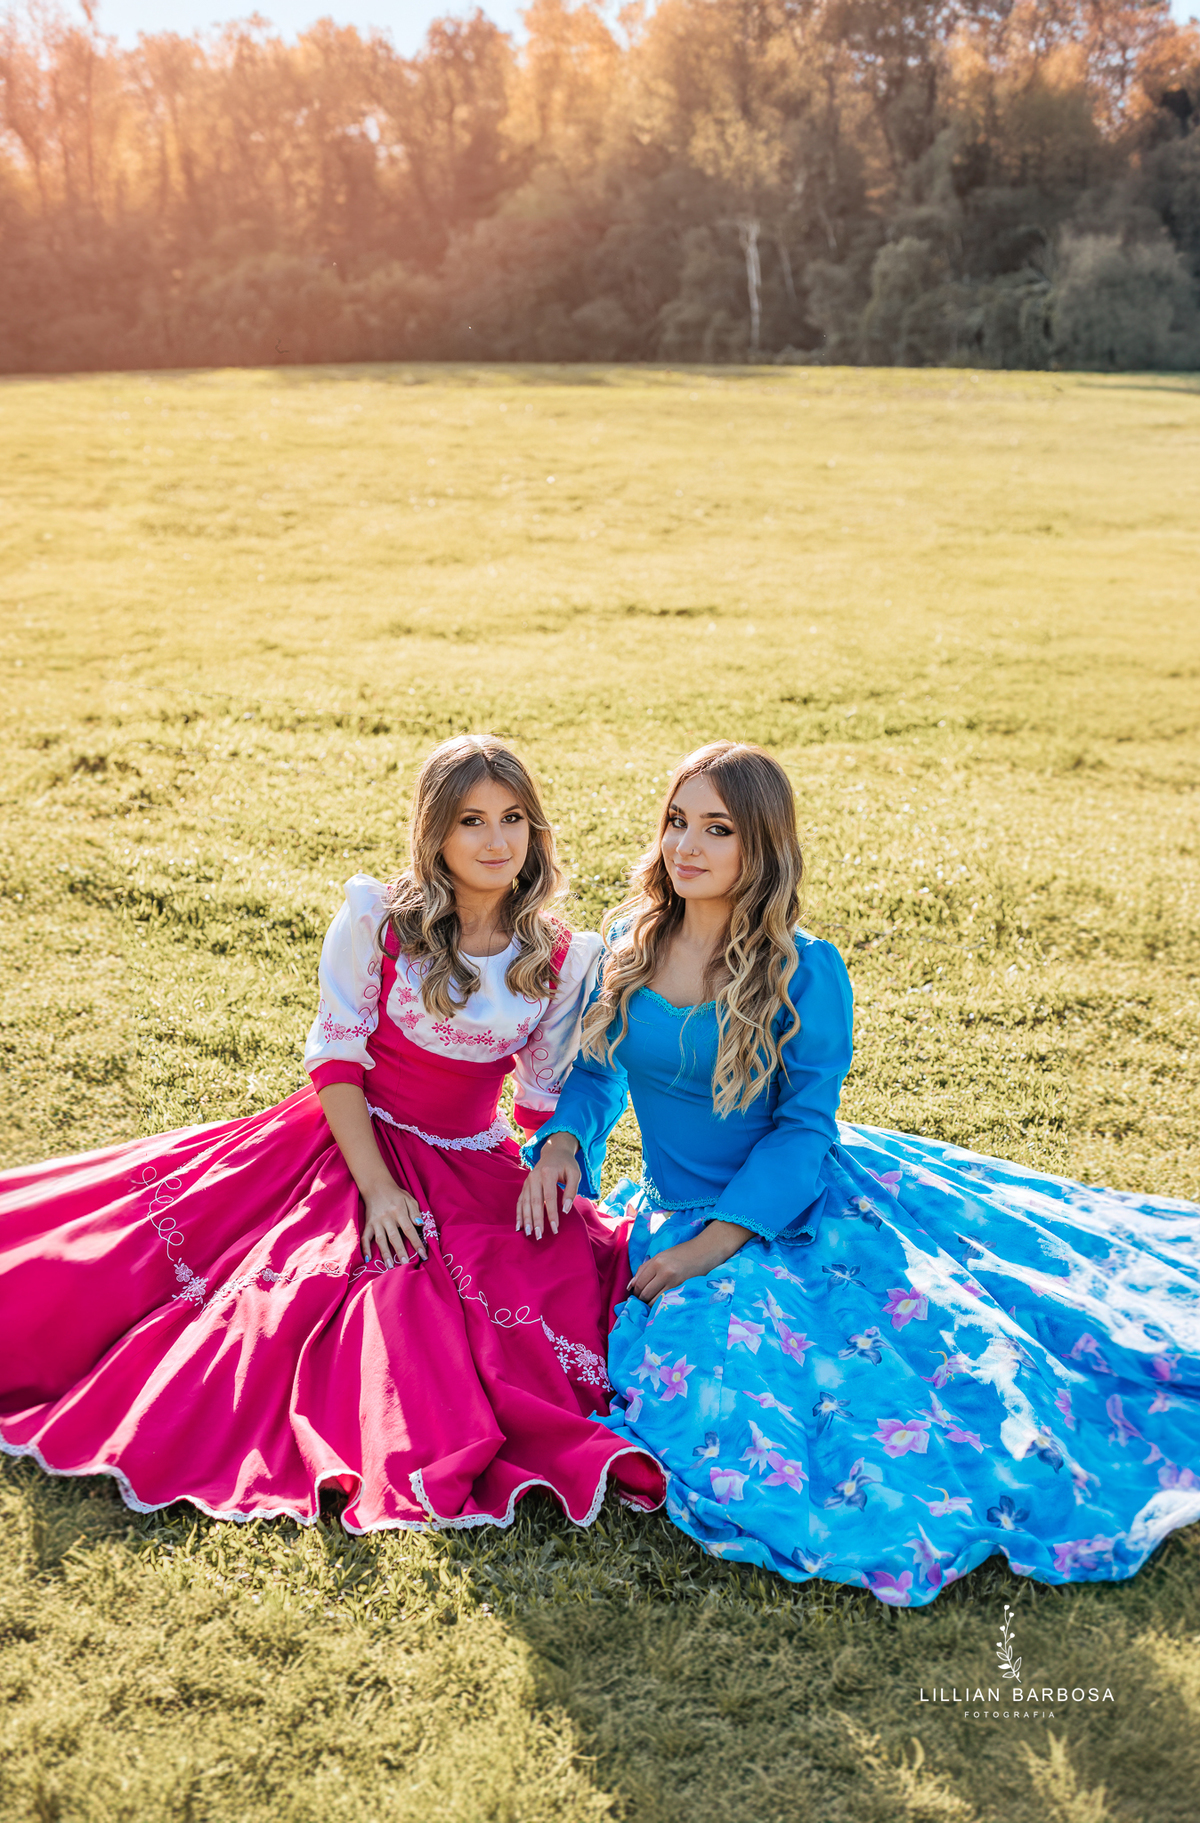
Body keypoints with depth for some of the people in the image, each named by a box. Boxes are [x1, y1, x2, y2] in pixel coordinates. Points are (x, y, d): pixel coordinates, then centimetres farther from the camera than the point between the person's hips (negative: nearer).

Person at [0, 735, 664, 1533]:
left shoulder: (560, 959, -2)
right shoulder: (376, 920, -9)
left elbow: (547, 1095, 7)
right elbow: (335, 1057, -9)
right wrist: (376, 1187, -17)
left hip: (475, 1169, 3)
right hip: (356, 1141, -2)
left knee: (570, 1275, -20)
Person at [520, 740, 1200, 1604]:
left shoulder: (806, 972, -12)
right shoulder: (630, 944, 0)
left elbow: (802, 1129, -12)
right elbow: (597, 1073, 9)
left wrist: (714, 1243, -22)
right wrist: (562, 1142, -12)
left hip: (801, 1202, -3)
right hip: (679, 1218, 3)